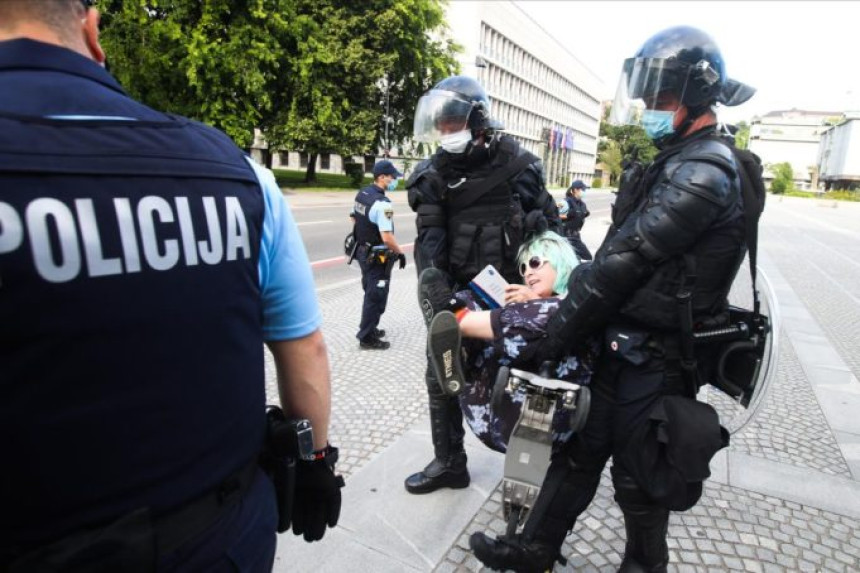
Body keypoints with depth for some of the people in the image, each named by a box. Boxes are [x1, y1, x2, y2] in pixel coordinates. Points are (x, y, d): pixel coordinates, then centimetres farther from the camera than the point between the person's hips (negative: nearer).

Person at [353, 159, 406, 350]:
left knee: (370, 293, 22)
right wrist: (400, 253, -14)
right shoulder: (382, 203, -25)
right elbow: (387, 237, -28)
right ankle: (367, 338, 11)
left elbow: (355, 218, 17)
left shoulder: (361, 194, 3)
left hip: (363, 251, 9)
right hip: (377, 257, -9)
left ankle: (368, 328, 36)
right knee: (376, 297, 2)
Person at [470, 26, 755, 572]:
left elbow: (624, 260, -23)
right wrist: (569, 305, -1)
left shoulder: (702, 173, -20)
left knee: (638, 477, 12)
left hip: (652, 359, -9)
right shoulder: (676, 161, 13)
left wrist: (553, 336, -17)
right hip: (621, 342, 9)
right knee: (578, 450, 17)